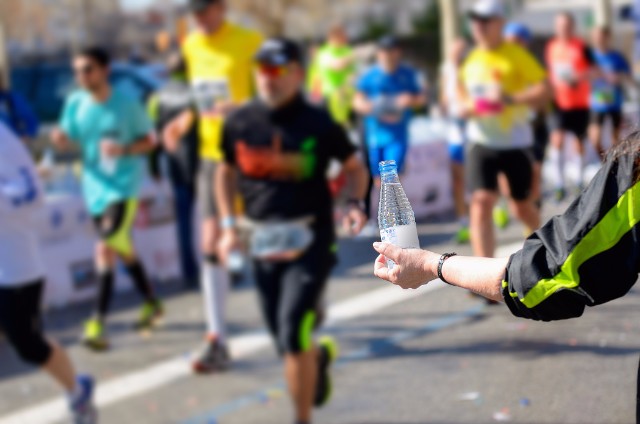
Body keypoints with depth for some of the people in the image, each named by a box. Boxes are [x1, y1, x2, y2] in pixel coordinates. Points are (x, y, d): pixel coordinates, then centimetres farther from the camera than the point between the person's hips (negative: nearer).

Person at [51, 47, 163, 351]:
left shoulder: (127, 105, -10)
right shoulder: (75, 103, 1)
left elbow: (148, 141, -2)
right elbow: (68, 140, 6)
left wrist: (124, 149, -21)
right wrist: (59, 139, -18)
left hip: (123, 186, -5)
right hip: (95, 187, 5)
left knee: (106, 248, -18)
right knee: (122, 249, 18)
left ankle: (98, 323, -19)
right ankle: (151, 303, 37)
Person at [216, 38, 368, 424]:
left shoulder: (318, 123, -7)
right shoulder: (241, 123, 1)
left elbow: (354, 165, 6)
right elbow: (227, 171, 16)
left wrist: (356, 203, -12)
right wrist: (229, 225, 8)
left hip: (310, 242, -4)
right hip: (264, 243, 4)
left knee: (293, 337, -13)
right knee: (287, 343, 12)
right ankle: (321, 355, 49)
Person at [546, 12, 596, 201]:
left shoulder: (582, 47, -6)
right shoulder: (551, 48, 4)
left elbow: (590, 72, -8)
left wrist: (577, 78, -25)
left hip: (579, 103, -1)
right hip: (559, 102, 2)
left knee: (579, 143, 9)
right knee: (557, 141, -14)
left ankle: (580, 180, 30)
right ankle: (560, 185, -12)